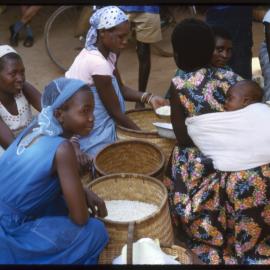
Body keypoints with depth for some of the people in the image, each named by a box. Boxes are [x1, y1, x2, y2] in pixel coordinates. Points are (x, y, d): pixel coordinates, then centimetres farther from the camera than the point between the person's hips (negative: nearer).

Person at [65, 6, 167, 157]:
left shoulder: (108, 53, 0)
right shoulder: (98, 63, -27)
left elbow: (120, 89, 10)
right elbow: (116, 112, -20)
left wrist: (148, 97, -7)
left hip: (89, 124, 8)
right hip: (88, 134, -8)